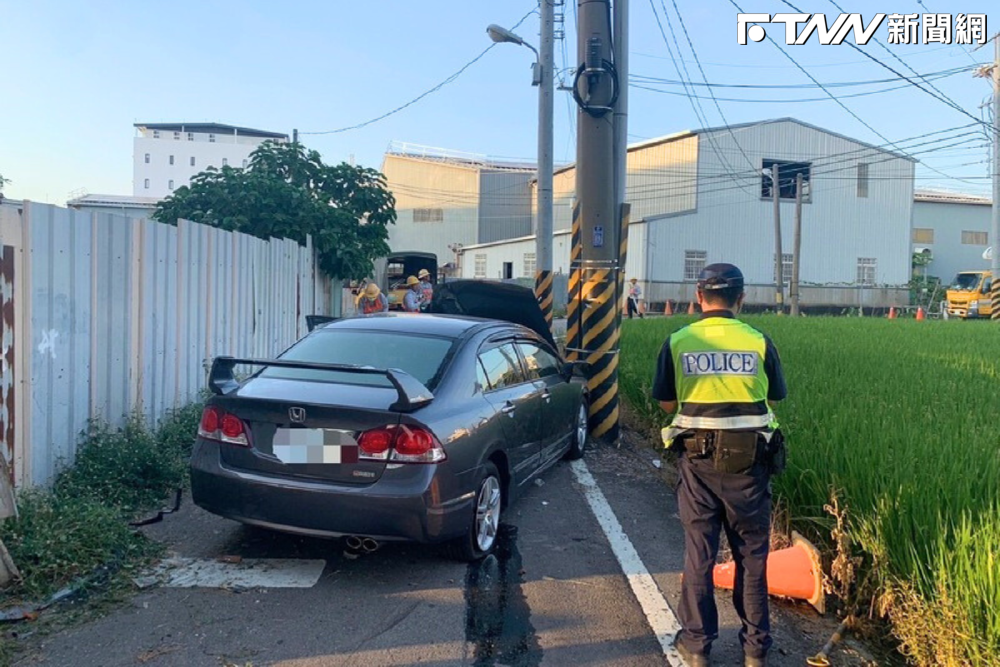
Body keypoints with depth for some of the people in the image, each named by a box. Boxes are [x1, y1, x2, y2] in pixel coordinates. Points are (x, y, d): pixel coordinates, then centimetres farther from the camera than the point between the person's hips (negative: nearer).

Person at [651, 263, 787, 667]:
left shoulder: (678, 343, -4)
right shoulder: (759, 342, -5)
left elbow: (667, 403, 3)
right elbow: (773, 400, 6)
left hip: (698, 458, 0)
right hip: (748, 459, 0)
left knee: (698, 553, 12)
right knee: (751, 555, 14)